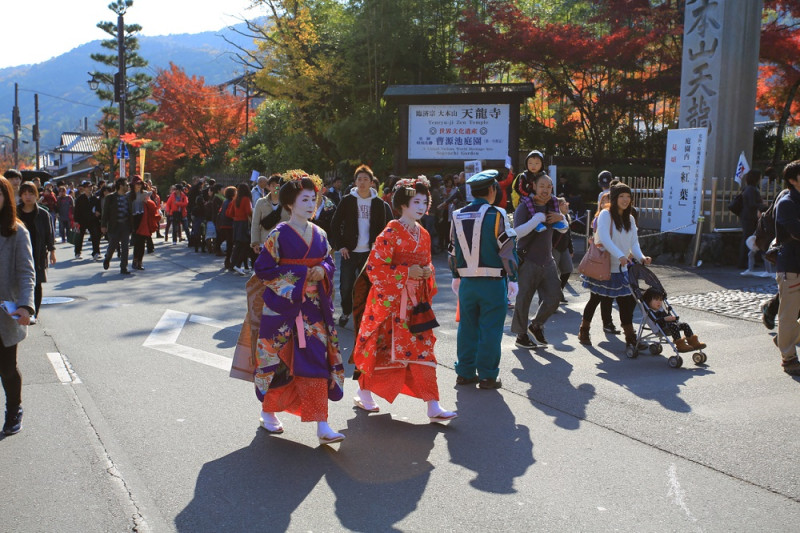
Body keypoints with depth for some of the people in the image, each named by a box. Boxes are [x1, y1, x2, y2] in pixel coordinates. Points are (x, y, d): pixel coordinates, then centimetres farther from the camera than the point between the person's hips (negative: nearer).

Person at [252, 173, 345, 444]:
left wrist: (323, 271, -7)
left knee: (317, 360, -2)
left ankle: (322, 426, -2)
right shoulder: (279, 234, -7)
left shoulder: (319, 234, 9)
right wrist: (300, 275, -13)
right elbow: (263, 269, -9)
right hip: (284, 306, -4)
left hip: (314, 306, 4)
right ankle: (267, 412, 29)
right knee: (279, 359, 5)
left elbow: (329, 262, 17)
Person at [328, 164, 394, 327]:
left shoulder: (379, 203, 3)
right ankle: (346, 312, 25)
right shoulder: (347, 201, 0)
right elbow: (335, 224, 3)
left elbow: (384, 227, 9)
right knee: (346, 286, 3)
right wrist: (340, 246, -5)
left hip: (370, 252, 0)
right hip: (350, 251, 0)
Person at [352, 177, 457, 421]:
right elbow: (374, 266, -16)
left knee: (423, 351, 0)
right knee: (386, 350, 3)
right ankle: (364, 393, 25)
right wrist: (406, 272, -19)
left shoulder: (423, 234, 11)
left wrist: (427, 272, 0)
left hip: (415, 301, 6)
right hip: (391, 300, -6)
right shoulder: (391, 233, -11)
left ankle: (433, 407, 0)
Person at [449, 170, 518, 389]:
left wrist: (456, 277, 24)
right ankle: (487, 376, 7)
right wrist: (513, 279, -3)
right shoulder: (496, 215, -10)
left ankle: (465, 373, 19)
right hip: (493, 282, -5)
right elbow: (507, 250, -10)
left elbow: (454, 250, 14)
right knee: (490, 330, 3)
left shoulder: (458, 216, 6)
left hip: (467, 282, 5)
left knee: (467, 327, 13)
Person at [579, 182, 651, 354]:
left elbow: (634, 242, 5)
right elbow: (604, 238, -22)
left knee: (626, 301, 0)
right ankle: (584, 331, 25)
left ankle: (630, 339, 4)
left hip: (621, 268, 5)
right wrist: (619, 255, -33)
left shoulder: (630, 219, 12)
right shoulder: (605, 214, -9)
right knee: (595, 299, 7)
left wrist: (640, 257, -14)